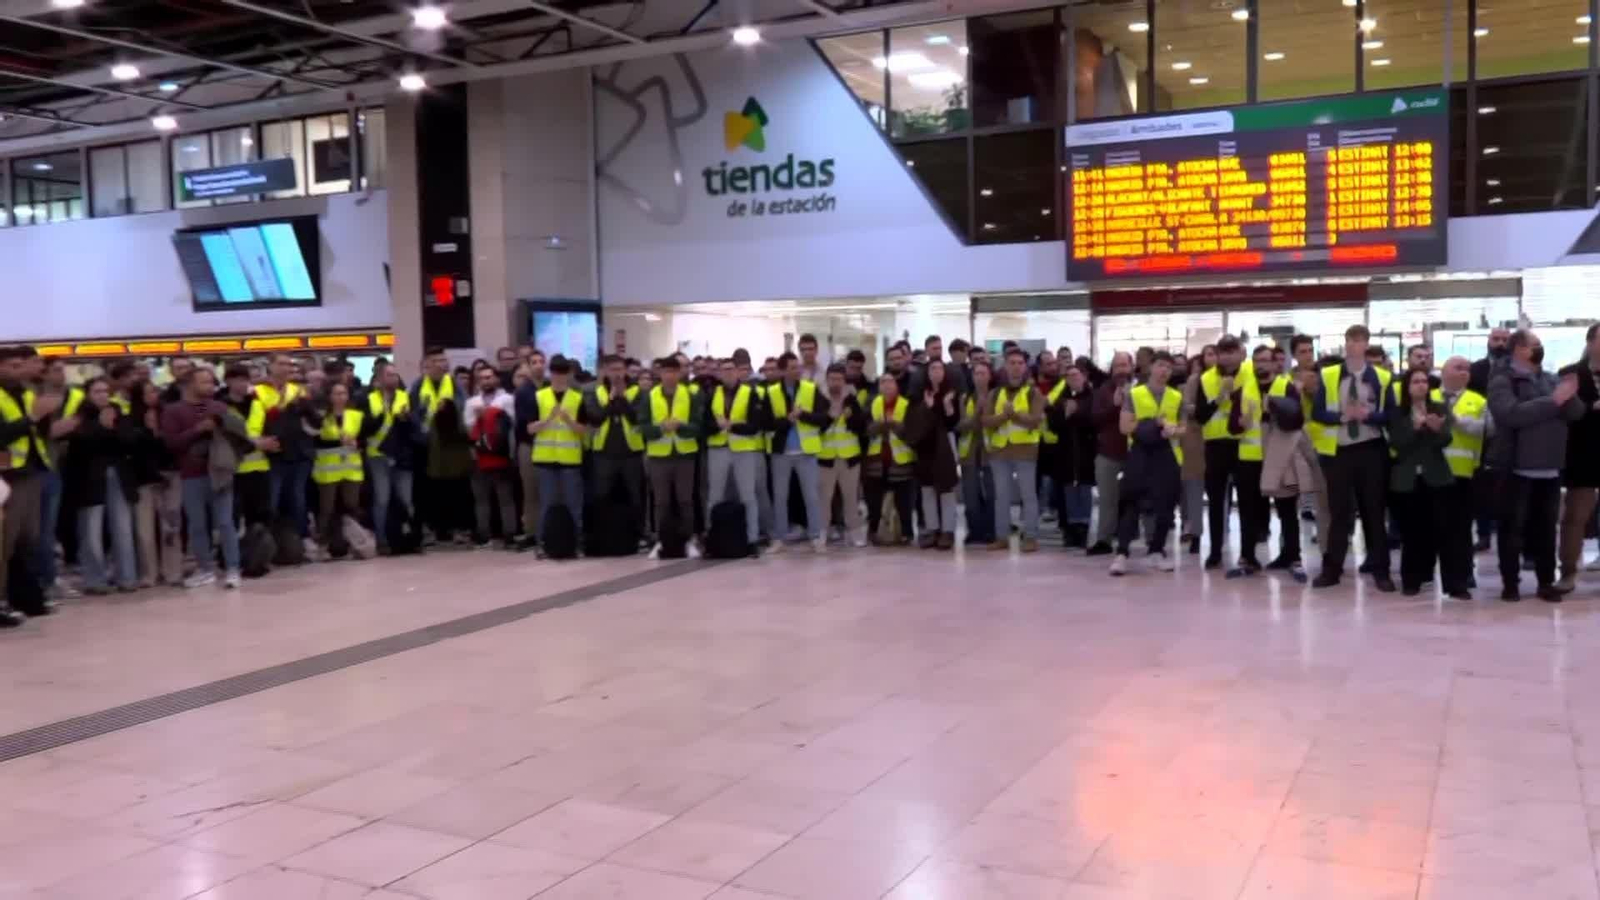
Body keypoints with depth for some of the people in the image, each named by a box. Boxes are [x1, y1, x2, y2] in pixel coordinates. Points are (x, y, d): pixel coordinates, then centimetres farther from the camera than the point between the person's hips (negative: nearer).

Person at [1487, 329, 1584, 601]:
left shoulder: (1551, 380, 13)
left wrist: (1569, 396, -17)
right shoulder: (1502, 381, -6)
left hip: (1550, 469, 5)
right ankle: (1510, 584, 9)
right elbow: (1512, 414, -23)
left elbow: (1576, 413, 5)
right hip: (1517, 469, -5)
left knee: (1546, 528, 11)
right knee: (1512, 528, 1)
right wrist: (1553, 401, -21)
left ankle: (1546, 582, 19)